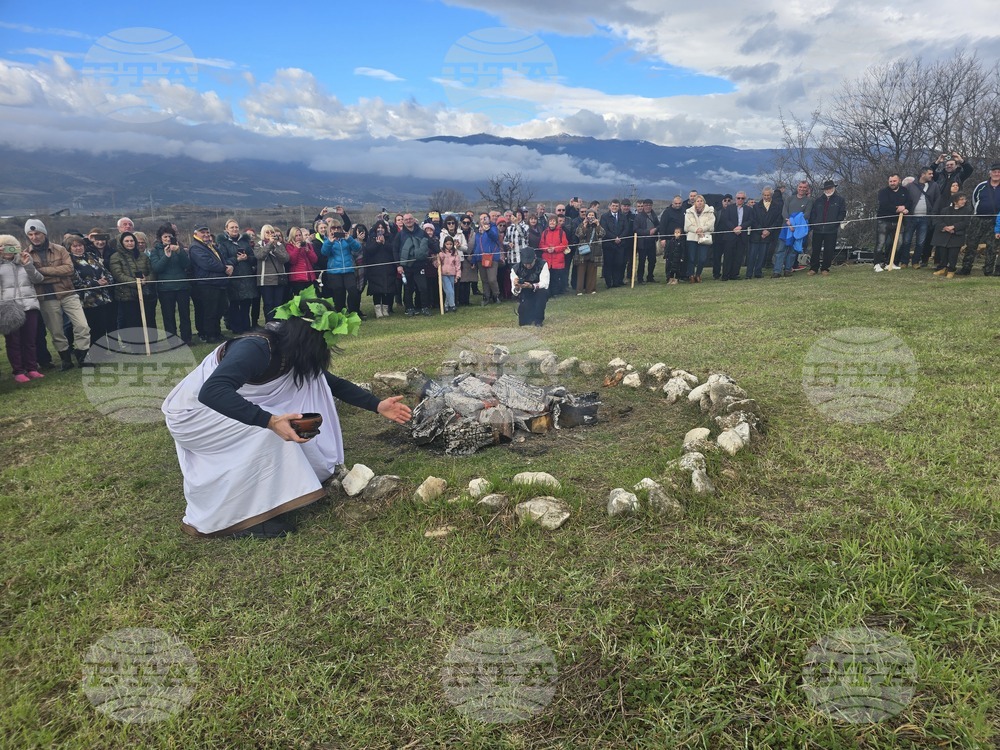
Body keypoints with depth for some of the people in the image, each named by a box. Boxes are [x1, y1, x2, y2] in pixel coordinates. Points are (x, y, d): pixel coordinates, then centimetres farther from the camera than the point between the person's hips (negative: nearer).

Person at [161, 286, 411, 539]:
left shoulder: (296, 357, -6)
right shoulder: (256, 348, -33)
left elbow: (334, 384, 7)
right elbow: (211, 392, -47)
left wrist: (378, 405, 2)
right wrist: (270, 421, -54)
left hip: (225, 412, 9)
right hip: (192, 412, -8)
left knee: (288, 429, -3)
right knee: (266, 433, -26)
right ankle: (232, 518, -12)